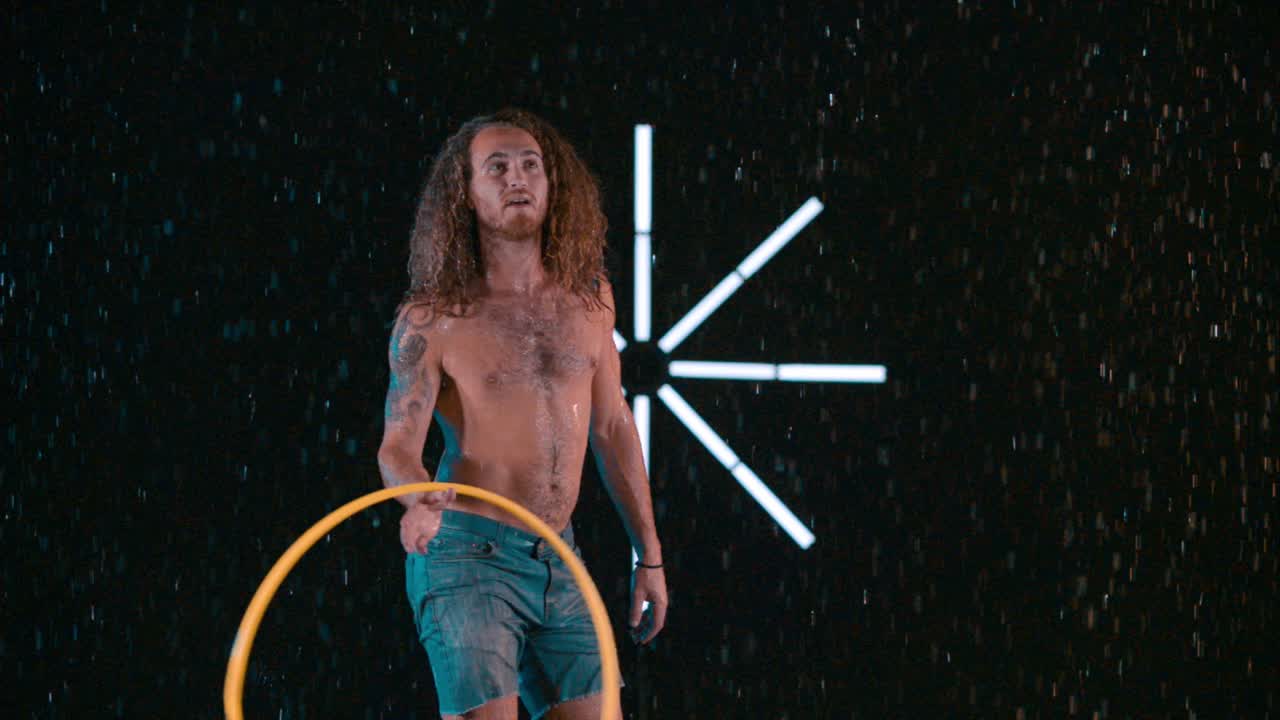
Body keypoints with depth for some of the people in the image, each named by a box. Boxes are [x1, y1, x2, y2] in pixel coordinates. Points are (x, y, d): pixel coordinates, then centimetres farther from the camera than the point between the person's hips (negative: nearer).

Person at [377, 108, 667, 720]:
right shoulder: (430, 320, -4)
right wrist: (418, 502, -31)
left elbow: (611, 427, 17)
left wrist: (649, 555, 17)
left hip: (558, 562, 5)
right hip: (466, 556, -5)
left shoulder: (590, 300, 9)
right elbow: (398, 445, -7)